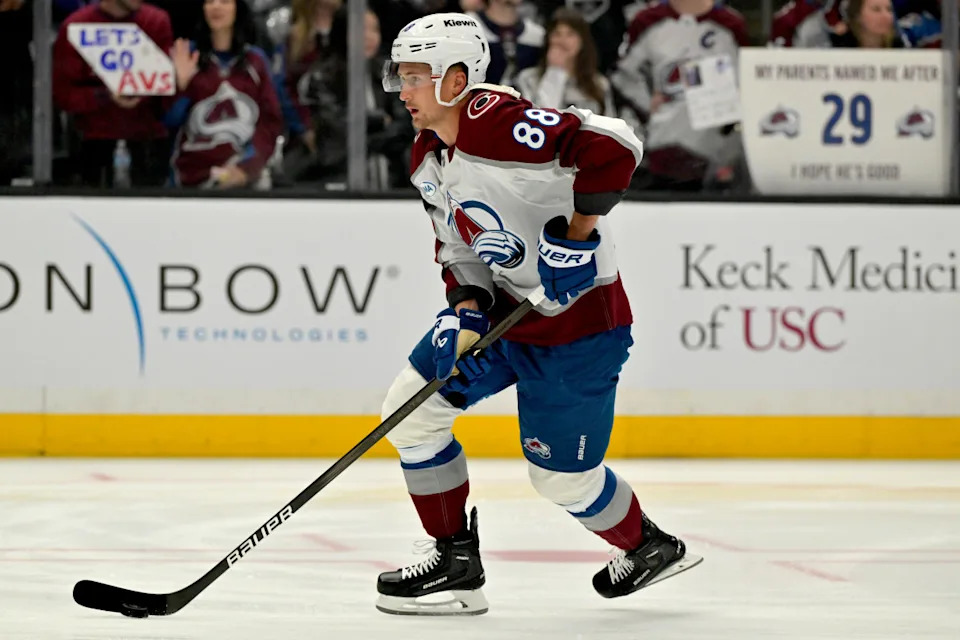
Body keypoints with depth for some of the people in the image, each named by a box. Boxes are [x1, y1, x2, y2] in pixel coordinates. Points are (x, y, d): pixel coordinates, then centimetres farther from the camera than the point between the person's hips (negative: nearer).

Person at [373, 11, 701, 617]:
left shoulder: (498, 123, -26)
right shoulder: (428, 158, 5)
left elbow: (614, 146, -34)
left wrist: (577, 235, -30)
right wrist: (464, 309, -6)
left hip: (577, 321, -9)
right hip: (503, 310, 9)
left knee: (561, 475, 2)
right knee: (411, 411, 3)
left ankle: (649, 546, 31)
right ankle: (456, 564, 12)